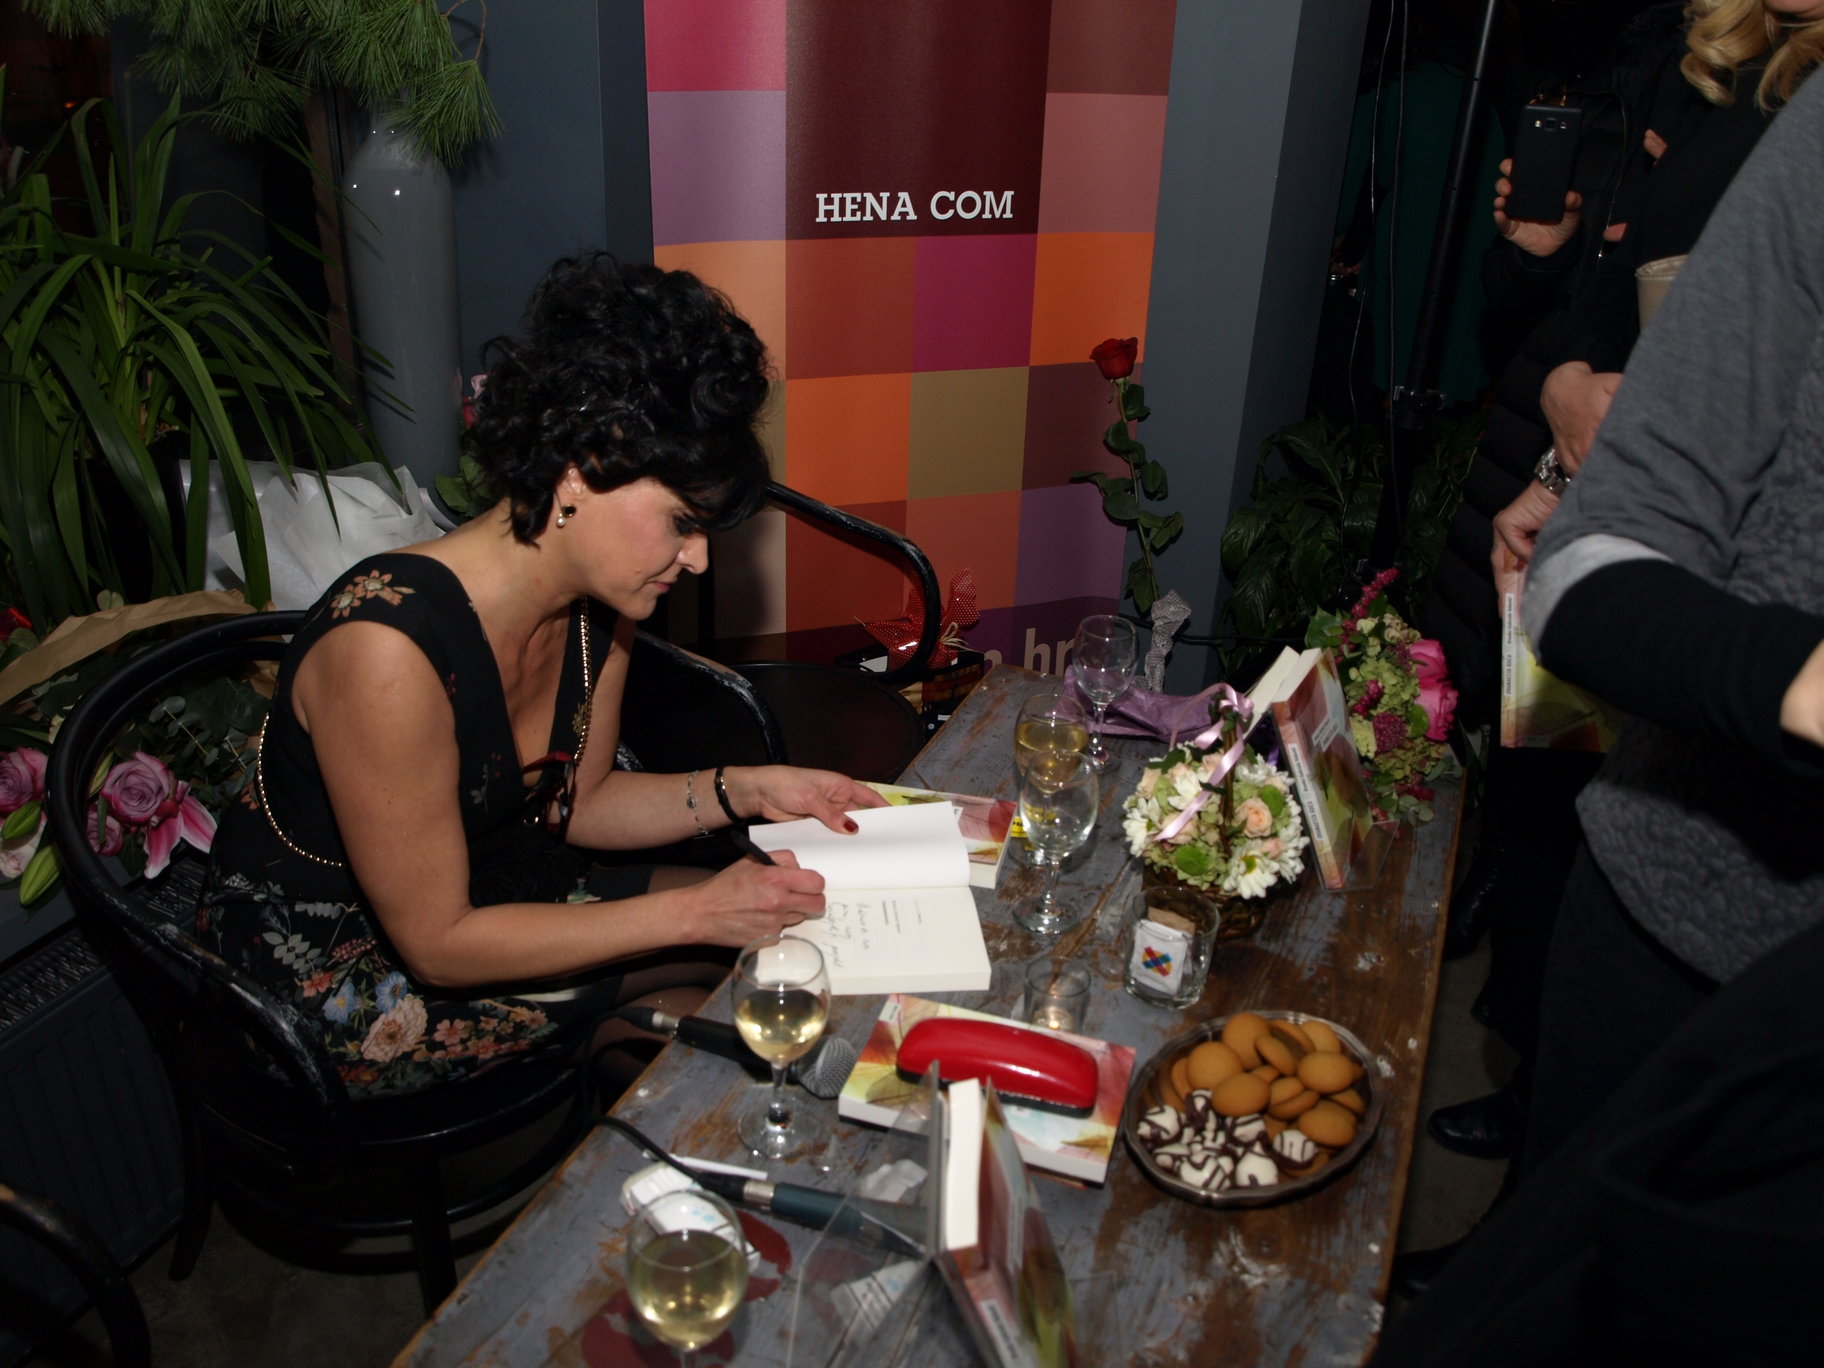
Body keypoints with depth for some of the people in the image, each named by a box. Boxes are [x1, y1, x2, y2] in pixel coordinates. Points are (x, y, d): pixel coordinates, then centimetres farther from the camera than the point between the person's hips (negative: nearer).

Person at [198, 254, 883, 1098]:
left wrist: (742, 791, -10)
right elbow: (439, 944, -26)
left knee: (794, 930, 3)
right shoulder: (387, 648, -34)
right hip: (337, 978, -7)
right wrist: (694, 912, -26)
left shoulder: (596, 606, -10)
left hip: (487, 892, 7)